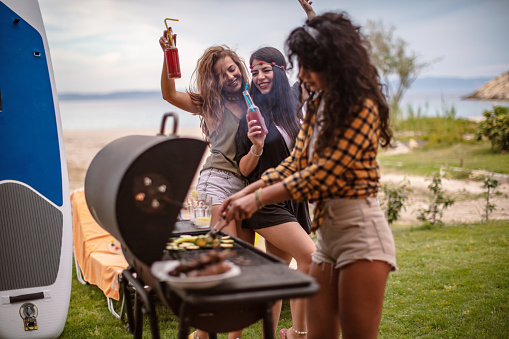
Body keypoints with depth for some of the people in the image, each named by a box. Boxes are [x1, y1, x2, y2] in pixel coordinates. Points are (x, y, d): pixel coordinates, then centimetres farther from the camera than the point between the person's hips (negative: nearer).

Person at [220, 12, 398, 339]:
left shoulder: (362, 107, -14)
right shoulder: (319, 105, 11)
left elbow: (322, 174, -19)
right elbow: (295, 163, 11)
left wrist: (259, 199, -16)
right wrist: (246, 192, 1)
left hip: (360, 228, -8)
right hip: (326, 228, 8)